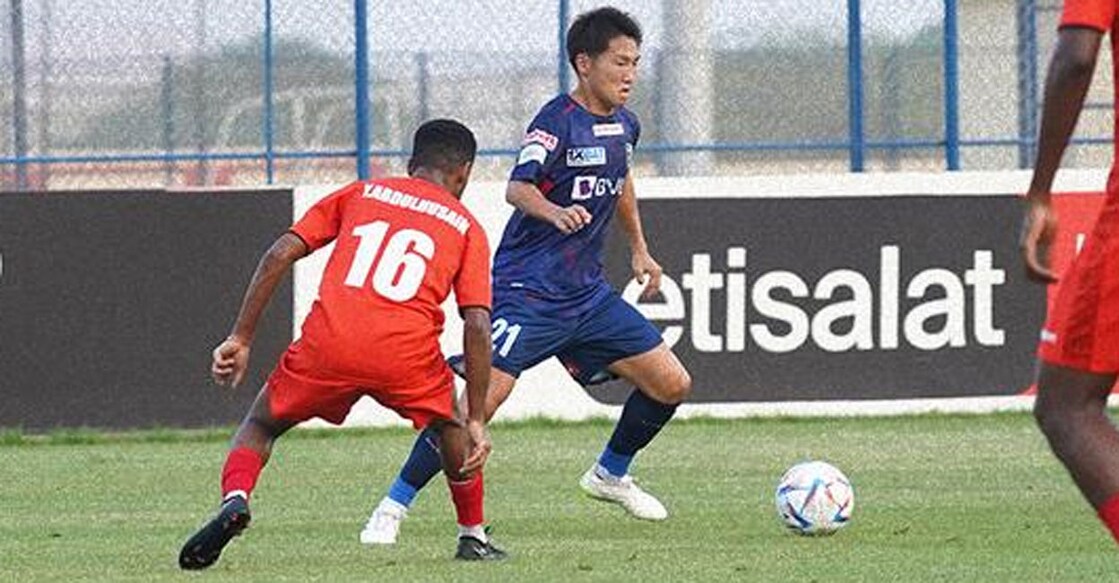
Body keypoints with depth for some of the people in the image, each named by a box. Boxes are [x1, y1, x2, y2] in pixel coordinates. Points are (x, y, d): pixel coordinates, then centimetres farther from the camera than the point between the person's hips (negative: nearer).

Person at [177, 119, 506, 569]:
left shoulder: (360, 194, 23)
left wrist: (241, 339, 14)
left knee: (260, 426, 22)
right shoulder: (466, 227, 19)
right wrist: (477, 423, 7)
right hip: (407, 352, 0)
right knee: (450, 428, 31)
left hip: (328, 344, 0)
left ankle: (234, 499, -6)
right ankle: (473, 537, 30)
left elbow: (280, 254, 12)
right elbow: (478, 325, 6)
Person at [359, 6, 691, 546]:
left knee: (671, 383, 7)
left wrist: (639, 249, 32)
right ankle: (392, 508, -11)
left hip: (586, 293, 8)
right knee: (481, 400, -20)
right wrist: (556, 213, -50)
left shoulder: (623, 125, 9)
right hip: (528, 291, -8)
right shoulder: (558, 120, -15)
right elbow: (518, 187, -30)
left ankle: (610, 475, 31)